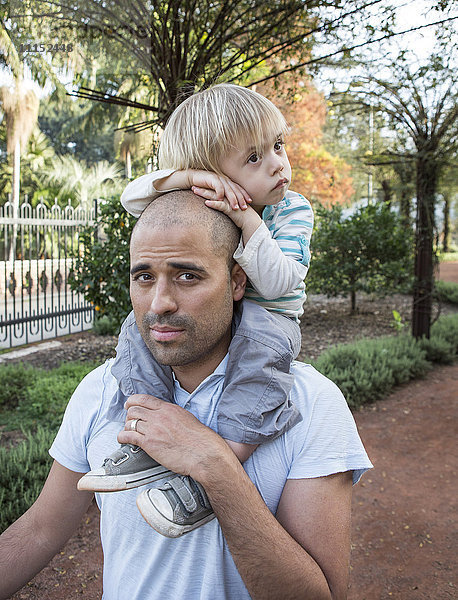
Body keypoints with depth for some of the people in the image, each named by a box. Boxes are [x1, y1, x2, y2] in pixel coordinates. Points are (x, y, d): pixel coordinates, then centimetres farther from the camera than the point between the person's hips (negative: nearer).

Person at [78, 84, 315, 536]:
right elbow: (131, 198, -13)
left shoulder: (293, 211, -12)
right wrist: (185, 176, -29)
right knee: (139, 326, -16)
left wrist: (249, 220, -33)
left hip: (267, 316, -3)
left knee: (263, 344, -38)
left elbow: (277, 284, -25)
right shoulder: (201, 203, -5)